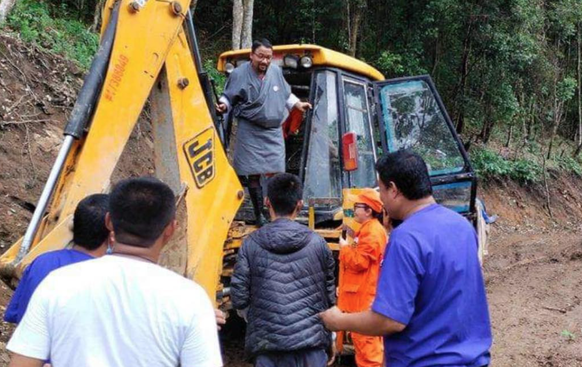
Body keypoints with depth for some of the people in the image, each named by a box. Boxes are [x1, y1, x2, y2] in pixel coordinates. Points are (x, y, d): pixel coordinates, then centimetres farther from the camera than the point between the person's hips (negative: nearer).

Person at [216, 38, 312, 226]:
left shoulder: (276, 71, 5)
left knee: (276, 173, 0)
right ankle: (259, 215, 13)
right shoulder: (239, 74, -8)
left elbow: (286, 95, 22)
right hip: (250, 132, -3)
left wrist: (298, 104, 10)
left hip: (273, 132, 3)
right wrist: (223, 105, -22)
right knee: (254, 174, 0)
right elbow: (228, 97, -1)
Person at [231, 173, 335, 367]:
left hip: (267, 344, -1)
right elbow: (330, 295, 7)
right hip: (311, 342, 1)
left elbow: (239, 299, -3)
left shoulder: (251, 244, -4)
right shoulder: (317, 243, 0)